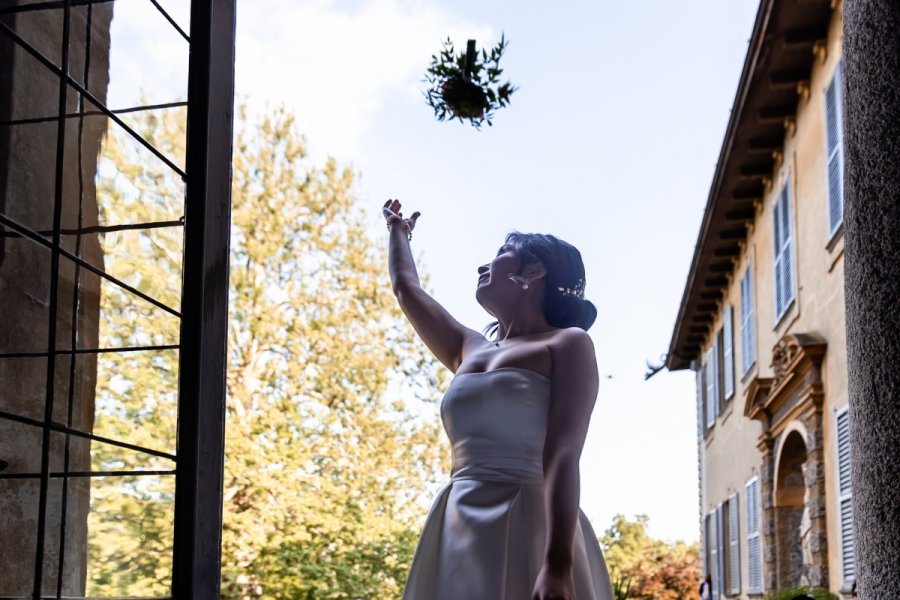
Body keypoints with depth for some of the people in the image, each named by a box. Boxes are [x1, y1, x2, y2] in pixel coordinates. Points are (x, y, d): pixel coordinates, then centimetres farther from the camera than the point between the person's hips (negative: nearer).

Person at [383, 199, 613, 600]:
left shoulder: (567, 344, 2)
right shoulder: (469, 350, 21)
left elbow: (562, 457, -11)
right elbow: (406, 288, 36)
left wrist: (558, 565, -22)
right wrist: (398, 230, 53)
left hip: (528, 530, -6)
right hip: (461, 536, 6)